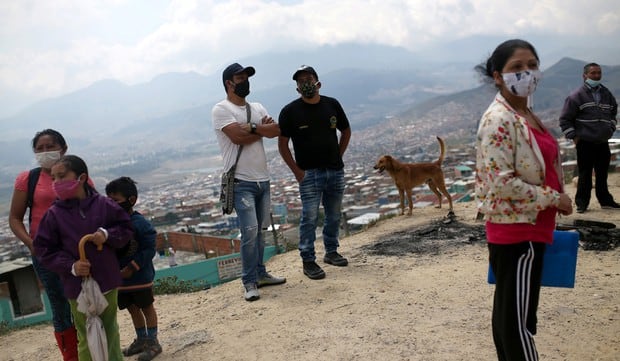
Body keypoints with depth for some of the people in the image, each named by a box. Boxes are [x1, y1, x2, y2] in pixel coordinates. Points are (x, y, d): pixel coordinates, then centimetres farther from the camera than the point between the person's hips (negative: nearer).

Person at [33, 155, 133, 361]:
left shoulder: (104, 205, -6)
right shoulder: (54, 214, -8)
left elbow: (125, 228, 4)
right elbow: (43, 249, -4)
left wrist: (108, 234, -16)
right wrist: (70, 266, -17)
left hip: (107, 281, 2)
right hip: (78, 286, -1)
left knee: (111, 329, 20)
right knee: (87, 337, 9)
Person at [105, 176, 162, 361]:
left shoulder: (140, 223, -19)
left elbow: (149, 250, -19)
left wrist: (131, 268, -21)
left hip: (140, 277, -6)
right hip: (120, 278, 6)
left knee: (147, 308, 9)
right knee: (132, 309, 20)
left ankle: (152, 342, 22)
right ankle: (141, 340, 37)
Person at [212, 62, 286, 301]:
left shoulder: (257, 108, 16)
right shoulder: (221, 109, -4)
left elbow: (275, 131, -1)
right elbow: (237, 136, -18)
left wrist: (251, 127, -13)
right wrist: (262, 128, -4)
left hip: (263, 178, 7)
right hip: (241, 181, -7)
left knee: (260, 230, 13)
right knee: (250, 230, -11)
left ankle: (260, 274, 24)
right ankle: (249, 283, 0)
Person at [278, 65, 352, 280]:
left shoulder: (332, 105, 5)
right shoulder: (290, 111, -5)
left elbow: (346, 132, 18)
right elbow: (282, 144, -3)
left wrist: (338, 157, 10)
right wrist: (297, 171, -8)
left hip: (335, 171, 4)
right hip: (309, 173, -4)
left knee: (334, 216, 13)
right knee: (310, 217, -4)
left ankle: (331, 252, 29)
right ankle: (308, 261, 6)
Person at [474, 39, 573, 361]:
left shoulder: (525, 114, 11)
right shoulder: (499, 120, -18)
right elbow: (502, 183, -24)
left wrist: (552, 200, 17)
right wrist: (554, 198, -14)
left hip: (527, 228, 10)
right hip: (517, 230, -10)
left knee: (508, 311, 18)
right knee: (519, 319, 1)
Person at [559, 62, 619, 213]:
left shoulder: (607, 94, 12)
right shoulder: (576, 95, -6)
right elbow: (564, 119, -5)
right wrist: (573, 137, -9)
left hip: (603, 143, 5)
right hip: (585, 143, -5)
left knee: (602, 174, 12)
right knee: (585, 175, 0)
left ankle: (605, 201, 22)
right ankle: (582, 203, 8)